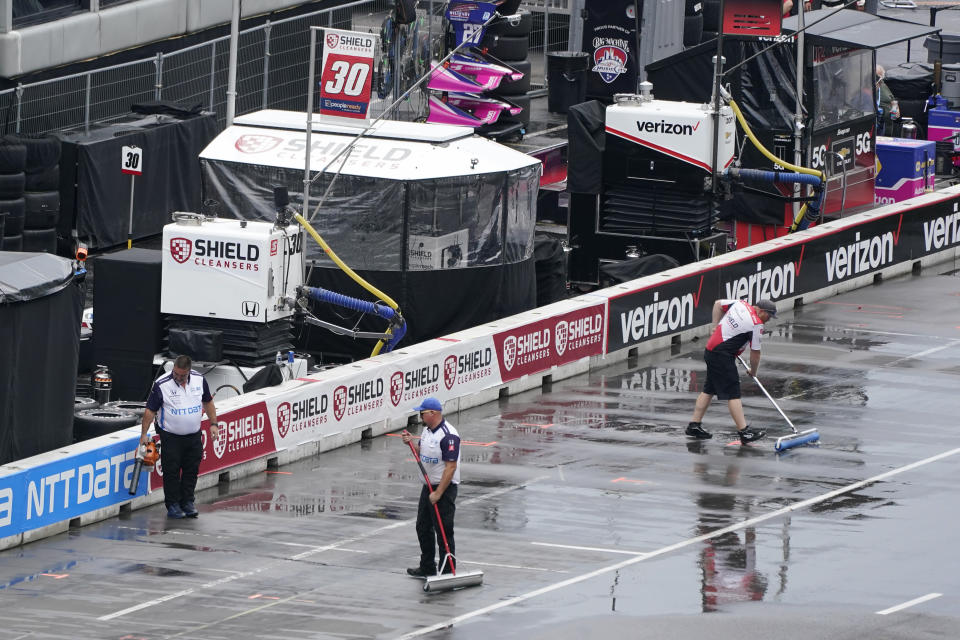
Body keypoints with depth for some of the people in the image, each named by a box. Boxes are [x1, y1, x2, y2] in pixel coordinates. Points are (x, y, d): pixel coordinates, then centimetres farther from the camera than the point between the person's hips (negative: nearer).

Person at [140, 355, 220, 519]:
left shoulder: (199, 380, -3)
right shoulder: (161, 385, -16)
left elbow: (207, 402, 13)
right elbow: (150, 411, -10)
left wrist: (213, 424, 8)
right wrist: (144, 434, -12)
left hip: (193, 436, 4)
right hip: (170, 436, -4)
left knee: (191, 470, 8)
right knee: (171, 472, -2)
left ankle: (188, 502, 19)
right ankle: (172, 505, 6)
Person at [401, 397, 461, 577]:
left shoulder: (448, 436, -22)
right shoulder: (426, 430, 8)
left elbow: (451, 467, -24)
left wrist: (438, 493, -23)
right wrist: (411, 442, 1)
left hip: (444, 488, -10)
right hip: (428, 486, 10)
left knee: (444, 532, -5)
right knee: (423, 528, 18)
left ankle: (448, 572, 2)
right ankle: (427, 568, 30)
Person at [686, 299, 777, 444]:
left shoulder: (740, 304, 8)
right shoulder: (756, 324, -13)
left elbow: (718, 304, 24)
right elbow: (755, 353, -7)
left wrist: (717, 326, 26)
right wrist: (753, 372, 9)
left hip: (710, 349, 9)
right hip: (723, 356, -9)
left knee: (709, 389, 17)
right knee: (733, 393, -10)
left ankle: (694, 425, 22)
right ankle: (744, 432, -13)